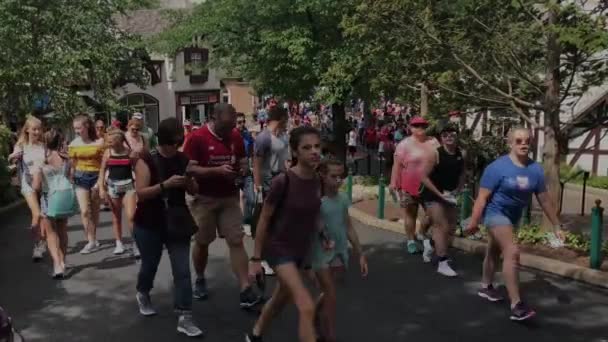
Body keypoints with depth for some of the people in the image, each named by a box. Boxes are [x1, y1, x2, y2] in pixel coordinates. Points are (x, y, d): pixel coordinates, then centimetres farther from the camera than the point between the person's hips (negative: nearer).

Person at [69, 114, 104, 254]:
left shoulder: (99, 142, -7)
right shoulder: (73, 144, 1)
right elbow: (72, 165, 8)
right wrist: (71, 181, 8)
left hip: (96, 176, -2)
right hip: (80, 178, 2)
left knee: (95, 211, 9)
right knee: (84, 211, -6)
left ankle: (93, 239, 23)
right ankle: (92, 241, 0)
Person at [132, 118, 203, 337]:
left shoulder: (183, 159, 0)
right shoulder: (146, 161, -12)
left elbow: (194, 191, 4)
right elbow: (141, 193, -19)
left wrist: (189, 178, -17)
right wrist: (166, 184, -30)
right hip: (149, 225, -2)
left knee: (182, 270, -4)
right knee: (150, 265, 17)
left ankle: (184, 319, 1)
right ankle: (142, 294, 50)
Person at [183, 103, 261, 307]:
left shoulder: (236, 137, 2)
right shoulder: (197, 137, -13)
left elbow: (242, 161, 15)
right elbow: (188, 169, -16)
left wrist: (242, 169, -9)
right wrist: (217, 170, -26)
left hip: (229, 198, 3)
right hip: (204, 199, -3)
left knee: (236, 241, -3)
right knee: (202, 242, 12)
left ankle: (246, 290, -3)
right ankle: (200, 280, 35)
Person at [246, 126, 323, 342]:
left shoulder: (318, 182, -6)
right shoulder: (283, 182, -24)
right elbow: (264, 219, -14)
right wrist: (255, 258, -10)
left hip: (301, 250, 7)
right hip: (279, 248, -7)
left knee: (280, 299, 24)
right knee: (307, 307, -15)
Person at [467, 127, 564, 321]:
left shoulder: (536, 170, -4)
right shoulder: (498, 167, -21)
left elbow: (545, 200, 3)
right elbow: (482, 197, -20)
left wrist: (556, 226, 6)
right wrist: (473, 222, -22)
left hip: (514, 215, 7)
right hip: (496, 212, -7)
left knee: (495, 251, 23)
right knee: (512, 252, -21)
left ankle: (486, 287, 43)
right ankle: (516, 305, -21)